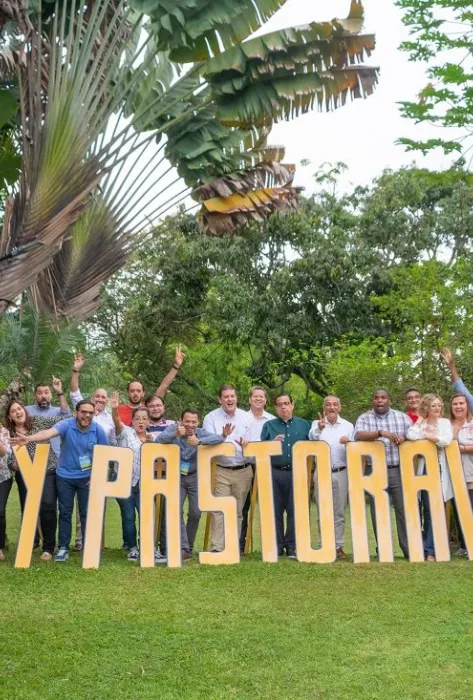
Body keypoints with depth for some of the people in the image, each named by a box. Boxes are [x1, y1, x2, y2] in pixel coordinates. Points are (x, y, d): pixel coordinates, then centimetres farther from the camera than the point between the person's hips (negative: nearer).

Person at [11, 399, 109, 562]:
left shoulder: (98, 430, -11)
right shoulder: (66, 425, -17)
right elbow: (48, 433, -36)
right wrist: (30, 438, -55)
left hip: (87, 477, 0)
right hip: (64, 476, 0)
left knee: (86, 513, 6)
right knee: (65, 512, 7)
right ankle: (63, 548, 17)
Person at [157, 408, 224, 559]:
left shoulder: (201, 433, -8)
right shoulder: (173, 429, -9)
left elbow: (219, 438, -25)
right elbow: (158, 440, -26)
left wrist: (199, 441, -40)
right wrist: (175, 434, -44)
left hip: (195, 477, 1)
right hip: (177, 477, -1)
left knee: (195, 513, 1)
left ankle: (189, 547, 19)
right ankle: (183, 548, -7)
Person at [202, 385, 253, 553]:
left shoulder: (246, 417, 8)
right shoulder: (211, 418, 0)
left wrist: (246, 445, -13)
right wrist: (223, 436, -24)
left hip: (244, 470, 3)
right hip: (221, 471, -3)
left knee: (238, 511, 8)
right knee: (219, 510, -8)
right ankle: (216, 547, -4)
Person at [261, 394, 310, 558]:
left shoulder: (304, 425, 12)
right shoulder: (268, 425, 10)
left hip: (297, 473, 0)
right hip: (275, 473, 0)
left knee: (295, 510, 1)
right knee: (275, 511, 4)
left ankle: (292, 547, 9)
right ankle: (276, 546, 12)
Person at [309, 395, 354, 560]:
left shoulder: (348, 426, 8)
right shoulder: (317, 424, 4)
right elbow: (312, 438, -18)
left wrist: (349, 443, -17)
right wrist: (319, 428, -39)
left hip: (341, 473, 1)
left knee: (339, 512, 5)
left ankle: (338, 546, 11)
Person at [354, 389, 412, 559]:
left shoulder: (402, 417, 10)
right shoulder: (364, 418, 4)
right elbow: (359, 436, -15)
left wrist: (404, 438, -11)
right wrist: (381, 432, -27)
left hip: (399, 470, 1)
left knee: (404, 509, 0)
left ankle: (409, 549, 8)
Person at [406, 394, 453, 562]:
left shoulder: (445, 422, 7)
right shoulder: (419, 423, 9)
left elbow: (446, 440, -12)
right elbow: (410, 435, -14)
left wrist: (426, 435, -5)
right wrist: (434, 437, -6)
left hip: (439, 469, -1)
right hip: (424, 468, 1)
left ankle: (430, 550, 3)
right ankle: (429, 548, 11)